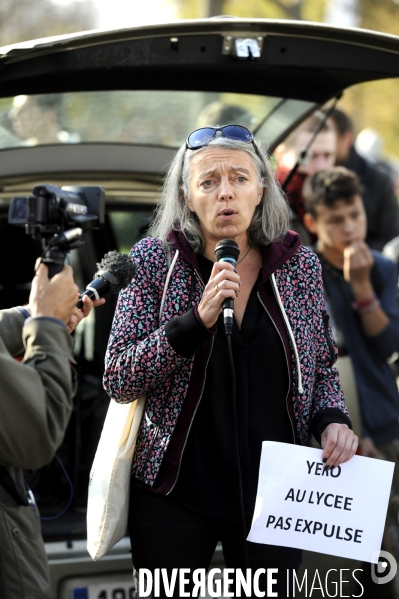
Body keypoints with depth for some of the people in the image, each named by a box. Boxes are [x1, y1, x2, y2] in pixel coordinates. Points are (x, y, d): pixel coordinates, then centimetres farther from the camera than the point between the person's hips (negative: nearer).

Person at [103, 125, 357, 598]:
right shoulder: (154, 261, -6)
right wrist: (197, 319, -23)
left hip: (273, 493, 2)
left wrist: (331, 420, -9)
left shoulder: (300, 266, 0)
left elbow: (322, 369, 12)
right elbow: (117, 380, -11)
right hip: (175, 495, -1)